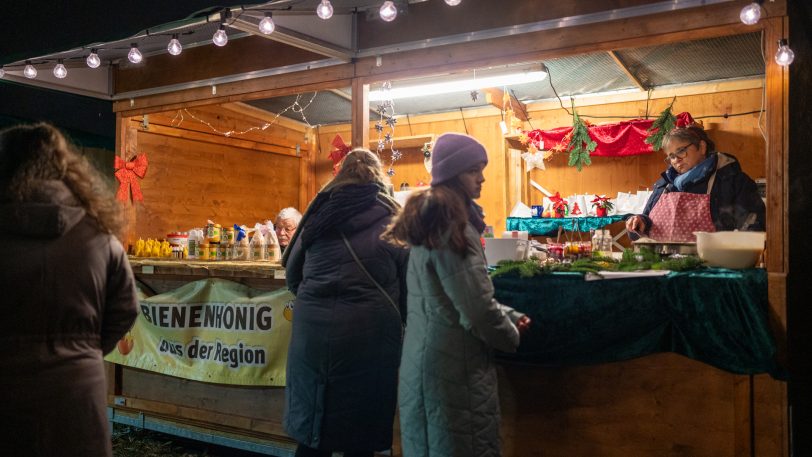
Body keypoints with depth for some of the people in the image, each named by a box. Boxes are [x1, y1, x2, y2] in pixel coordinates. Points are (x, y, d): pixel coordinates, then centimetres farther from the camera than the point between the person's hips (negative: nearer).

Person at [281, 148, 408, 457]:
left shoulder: (320, 213, 10)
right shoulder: (392, 219, 3)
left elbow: (292, 273, 16)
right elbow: (410, 283, 3)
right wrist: (397, 320, 20)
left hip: (312, 327, 3)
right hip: (367, 332, -2)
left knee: (312, 430, 16)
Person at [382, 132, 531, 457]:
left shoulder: (432, 220, 13)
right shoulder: (451, 224, -18)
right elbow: (477, 308, -22)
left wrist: (510, 316, 11)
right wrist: (511, 336, -3)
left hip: (426, 358, 10)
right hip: (453, 366, -10)